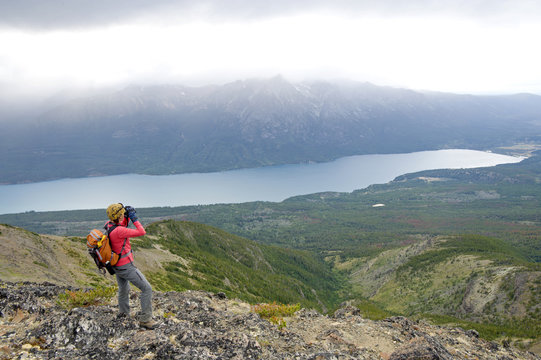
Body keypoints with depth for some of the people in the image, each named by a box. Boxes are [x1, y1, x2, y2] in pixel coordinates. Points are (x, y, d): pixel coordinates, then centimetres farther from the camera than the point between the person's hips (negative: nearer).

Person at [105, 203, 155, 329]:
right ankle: (145, 320, 0)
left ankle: (123, 316, 45)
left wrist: (127, 216, -1)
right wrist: (134, 218, -18)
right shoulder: (118, 231, -29)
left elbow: (123, 224, 17)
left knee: (123, 291, 28)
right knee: (147, 289, -2)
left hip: (117, 267, 9)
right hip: (126, 267, -9)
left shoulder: (108, 225, -3)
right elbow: (141, 232, -26)